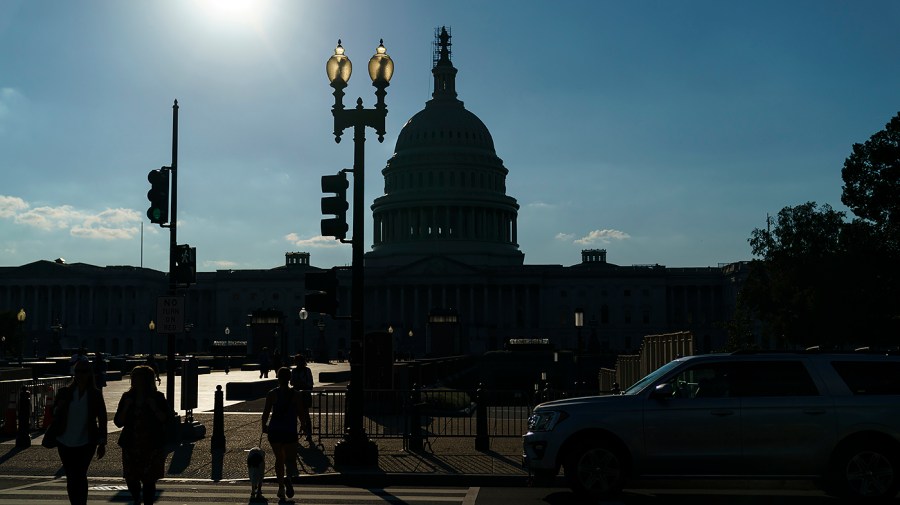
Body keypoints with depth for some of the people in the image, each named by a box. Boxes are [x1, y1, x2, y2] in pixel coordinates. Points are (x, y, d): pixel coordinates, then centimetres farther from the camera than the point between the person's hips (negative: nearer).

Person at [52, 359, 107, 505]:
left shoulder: (95, 395, -2)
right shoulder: (64, 392, 2)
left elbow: (102, 419, 2)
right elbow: (54, 414, 8)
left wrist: (102, 443, 0)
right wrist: (59, 408, -15)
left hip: (86, 443, -2)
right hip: (65, 442, 3)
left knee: (80, 476, -10)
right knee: (71, 477, 7)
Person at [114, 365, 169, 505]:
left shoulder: (158, 397, -1)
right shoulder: (127, 397, 4)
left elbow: (165, 419, -9)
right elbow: (118, 422, 1)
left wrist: (153, 406, -19)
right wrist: (126, 407, -13)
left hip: (153, 446, -2)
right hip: (131, 445, 2)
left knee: (149, 480, -2)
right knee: (131, 479, 5)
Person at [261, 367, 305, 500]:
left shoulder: (272, 394, -3)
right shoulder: (296, 395, -3)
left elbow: (266, 412, -2)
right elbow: (300, 413, -1)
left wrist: (264, 426, 15)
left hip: (274, 431, 1)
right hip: (290, 431, -1)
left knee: (279, 459, 15)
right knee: (291, 459, 10)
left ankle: (281, 486, 12)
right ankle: (288, 479, -20)